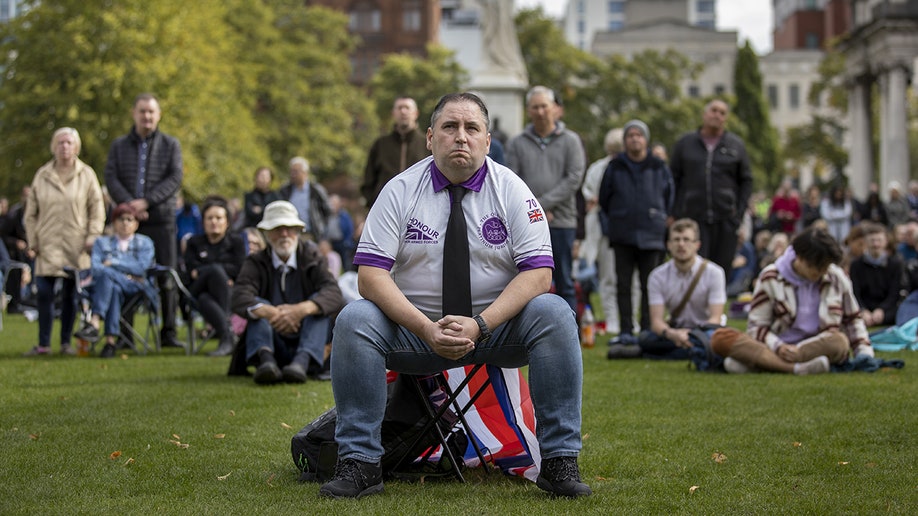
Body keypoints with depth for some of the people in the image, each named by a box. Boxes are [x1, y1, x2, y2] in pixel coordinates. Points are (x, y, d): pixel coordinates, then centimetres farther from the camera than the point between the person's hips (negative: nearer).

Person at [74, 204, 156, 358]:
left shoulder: (145, 243, 20)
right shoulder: (102, 242, 23)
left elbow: (142, 267, 0)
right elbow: (95, 268, 5)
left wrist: (113, 263, -1)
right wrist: (124, 275, -9)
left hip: (134, 288, -2)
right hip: (106, 286, 2)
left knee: (106, 274, -34)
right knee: (114, 288, -38)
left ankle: (94, 323, -50)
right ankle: (111, 340, -50)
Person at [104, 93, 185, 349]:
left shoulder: (171, 145, 8)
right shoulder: (119, 145, 12)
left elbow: (175, 179, -3)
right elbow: (111, 177, 2)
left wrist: (146, 201, -14)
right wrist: (129, 204, -14)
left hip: (162, 219, -1)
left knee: (166, 277, -2)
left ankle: (168, 331, 5)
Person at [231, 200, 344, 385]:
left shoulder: (312, 259, 3)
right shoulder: (255, 263, 2)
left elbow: (335, 295, -16)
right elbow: (240, 298, -18)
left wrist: (301, 309, -36)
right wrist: (269, 313, -39)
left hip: (307, 342, 0)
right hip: (274, 347, 0)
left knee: (318, 303, -21)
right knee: (258, 306, -19)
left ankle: (302, 361, -43)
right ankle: (266, 359, -42)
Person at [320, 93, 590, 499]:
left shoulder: (511, 190, -2)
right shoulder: (400, 191, -2)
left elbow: (539, 273, -11)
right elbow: (370, 275, -10)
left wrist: (479, 326, -24)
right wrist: (427, 329, -25)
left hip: (496, 327, 0)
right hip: (415, 329, 0)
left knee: (553, 312, -28)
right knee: (354, 320, -26)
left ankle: (559, 460, -22)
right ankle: (359, 462, -19)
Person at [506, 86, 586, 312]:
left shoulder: (570, 140, 6)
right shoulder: (517, 143, 10)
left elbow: (574, 178, -4)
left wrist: (543, 204, -12)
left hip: (561, 222, -1)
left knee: (564, 283, 3)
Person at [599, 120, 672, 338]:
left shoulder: (659, 167, 6)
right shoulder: (615, 167, 6)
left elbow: (669, 198, 15)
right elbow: (604, 199, 15)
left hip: (652, 236, 0)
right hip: (622, 236, 0)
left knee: (649, 285, 0)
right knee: (623, 284, 1)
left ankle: (648, 328, 6)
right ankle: (625, 329, 5)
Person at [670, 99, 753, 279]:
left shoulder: (736, 145, 10)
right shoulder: (685, 143, 9)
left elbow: (746, 180, 13)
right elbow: (673, 179, 10)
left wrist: (740, 211, 2)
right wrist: (674, 213, 2)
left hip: (725, 219, 1)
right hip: (693, 217, -1)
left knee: (722, 269, 3)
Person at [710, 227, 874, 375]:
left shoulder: (837, 278, 6)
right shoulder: (771, 278, -1)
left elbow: (853, 319, 18)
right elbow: (756, 325, -1)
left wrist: (864, 352, 1)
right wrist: (778, 347, -21)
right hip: (777, 348, -1)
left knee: (840, 342, -37)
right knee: (721, 339, -31)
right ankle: (797, 367, -45)